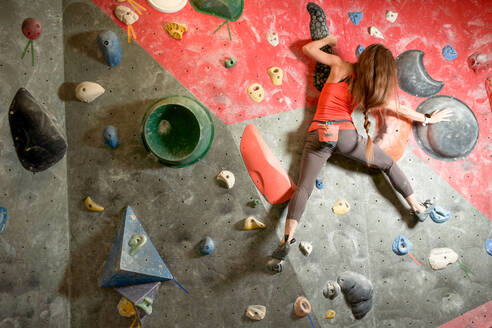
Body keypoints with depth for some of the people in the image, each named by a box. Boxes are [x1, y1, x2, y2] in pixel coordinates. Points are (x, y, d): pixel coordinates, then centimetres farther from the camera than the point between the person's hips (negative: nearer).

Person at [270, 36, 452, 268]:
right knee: (389, 164, 21)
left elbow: (308, 49, 11)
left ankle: (287, 239, -19)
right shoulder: (371, 90, 8)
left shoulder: (340, 66, 6)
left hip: (318, 134, 1)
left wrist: (328, 39, 30)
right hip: (344, 133, 0)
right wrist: (428, 119, 34)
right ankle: (418, 208, 28)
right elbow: (399, 109, 19)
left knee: (304, 187, -4)